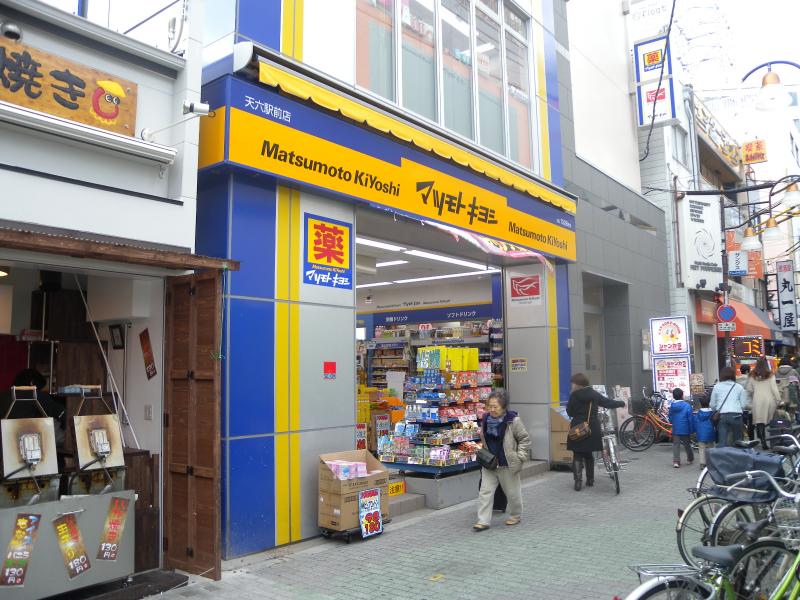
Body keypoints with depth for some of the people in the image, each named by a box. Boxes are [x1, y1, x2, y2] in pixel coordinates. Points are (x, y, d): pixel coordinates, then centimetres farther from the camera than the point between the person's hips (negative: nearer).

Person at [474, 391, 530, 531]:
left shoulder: (513, 421, -15)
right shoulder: (486, 420, 1)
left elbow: (525, 439, -8)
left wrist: (519, 456, -12)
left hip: (508, 465, -4)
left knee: (512, 492, 12)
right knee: (485, 491, 0)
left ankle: (515, 516, 35)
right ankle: (483, 521, 5)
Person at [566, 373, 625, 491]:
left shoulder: (574, 395, -9)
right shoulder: (594, 394, 4)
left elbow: (569, 412, -6)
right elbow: (609, 403, 11)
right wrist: (621, 403, 28)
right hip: (592, 430, 4)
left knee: (577, 456, 2)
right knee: (589, 455, 18)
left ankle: (578, 482, -7)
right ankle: (590, 480, 24)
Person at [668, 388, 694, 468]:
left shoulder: (672, 406, -1)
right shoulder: (687, 405, -11)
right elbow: (690, 419, -9)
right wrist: (691, 430, -1)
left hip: (675, 429, 2)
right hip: (685, 429, -2)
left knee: (676, 445, 3)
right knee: (687, 445, 15)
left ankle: (676, 461, -8)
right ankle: (690, 459, 32)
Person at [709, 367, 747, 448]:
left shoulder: (717, 387, 9)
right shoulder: (739, 387, 9)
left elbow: (712, 405, 11)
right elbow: (743, 405, 6)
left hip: (722, 415, 0)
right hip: (736, 415, 0)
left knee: (722, 441, -3)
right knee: (737, 441, 12)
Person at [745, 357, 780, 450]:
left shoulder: (753, 376, 1)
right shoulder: (770, 375, -4)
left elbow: (749, 389, 4)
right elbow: (774, 389, -4)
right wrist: (778, 400, 2)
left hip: (757, 400, 1)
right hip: (769, 400, -1)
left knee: (760, 422, 2)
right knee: (770, 421, 9)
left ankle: (763, 441, -6)